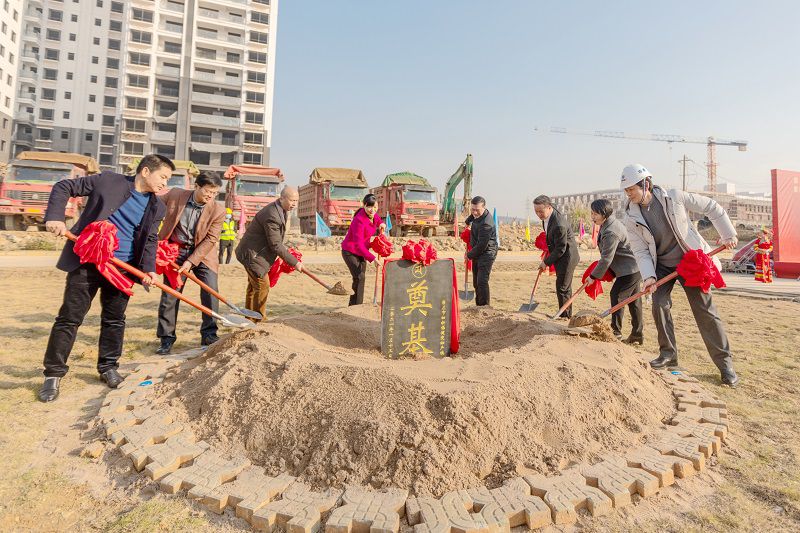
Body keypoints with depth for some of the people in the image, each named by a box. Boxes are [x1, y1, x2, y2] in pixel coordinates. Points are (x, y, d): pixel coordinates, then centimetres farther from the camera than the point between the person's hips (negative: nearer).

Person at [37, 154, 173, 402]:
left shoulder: (156, 207, 6)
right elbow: (63, 187, 3)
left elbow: (150, 240, 6)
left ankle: (108, 367, 28)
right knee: (69, 318, 2)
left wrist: (148, 268, -9)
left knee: (114, 319, 11)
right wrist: (54, 217, -11)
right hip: (87, 262, -3)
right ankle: (53, 374, 15)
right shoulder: (108, 180, -4)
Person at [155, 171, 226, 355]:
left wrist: (191, 262, -18)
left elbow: (210, 240, -14)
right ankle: (167, 338, 16)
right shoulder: (175, 195, -11)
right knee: (169, 295, 2)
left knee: (211, 292, -10)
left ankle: (209, 335, 4)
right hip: (175, 251, 1)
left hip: (202, 254, -1)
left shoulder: (218, 211, -15)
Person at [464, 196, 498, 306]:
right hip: (477, 253, 10)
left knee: (482, 282, -17)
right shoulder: (477, 214, 1)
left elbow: (482, 246, -25)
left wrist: (469, 255, -13)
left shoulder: (486, 224, -27)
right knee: (476, 282, 14)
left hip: (486, 254, -10)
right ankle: (478, 305, 25)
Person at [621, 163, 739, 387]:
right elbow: (641, 251, -8)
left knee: (705, 310, -2)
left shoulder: (674, 197, -14)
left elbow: (711, 208, -2)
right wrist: (648, 276, -20)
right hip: (661, 266, 2)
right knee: (659, 305, -13)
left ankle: (725, 362, 10)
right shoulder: (631, 218, -9)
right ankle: (668, 353, 7)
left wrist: (727, 235, -2)